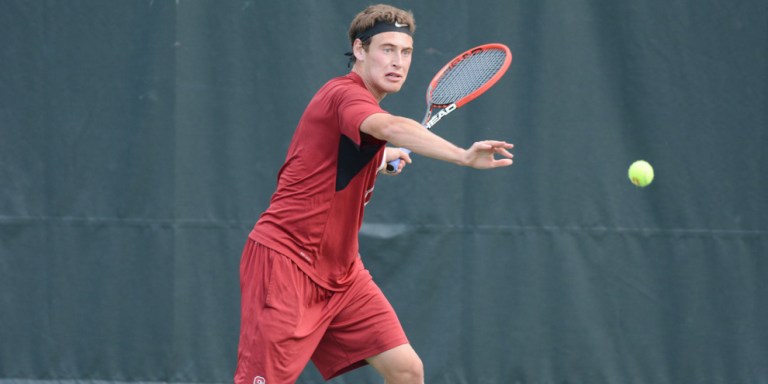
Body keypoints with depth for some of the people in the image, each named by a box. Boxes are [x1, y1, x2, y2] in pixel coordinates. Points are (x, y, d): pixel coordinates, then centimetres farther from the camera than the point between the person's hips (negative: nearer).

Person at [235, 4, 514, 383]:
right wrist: (462, 156, -54)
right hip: (286, 263, -9)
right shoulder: (345, 94, -17)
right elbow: (392, 128, -41)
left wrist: (380, 158, 23)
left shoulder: (363, 103, 12)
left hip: (340, 270, 9)